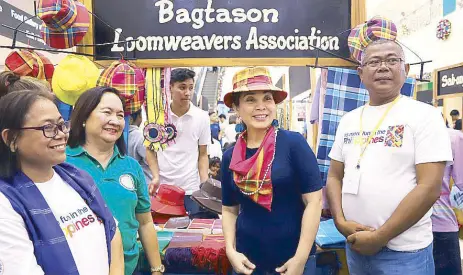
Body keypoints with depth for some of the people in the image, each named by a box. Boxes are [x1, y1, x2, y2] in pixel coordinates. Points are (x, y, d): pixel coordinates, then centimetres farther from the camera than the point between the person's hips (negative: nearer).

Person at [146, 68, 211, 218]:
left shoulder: (202, 117, 0)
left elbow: (203, 154, 4)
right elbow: (150, 150, 9)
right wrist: (155, 177, -5)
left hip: (192, 189, 0)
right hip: (162, 187, 1)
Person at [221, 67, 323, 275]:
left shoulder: (293, 143, -12)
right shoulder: (230, 156, -1)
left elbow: (314, 200, -12)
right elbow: (229, 209, 7)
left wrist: (301, 258, -14)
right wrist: (231, 250, -5)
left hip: (292, 258, -3)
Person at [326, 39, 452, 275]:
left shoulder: (424, 115, -7)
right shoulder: (348, 120, 6)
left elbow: (430, 187, -14)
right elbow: (334, 176, 9)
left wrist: (380, 237, -15)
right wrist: (340, 221, -6)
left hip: (404, 251, -4)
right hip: (355, 245, 5)